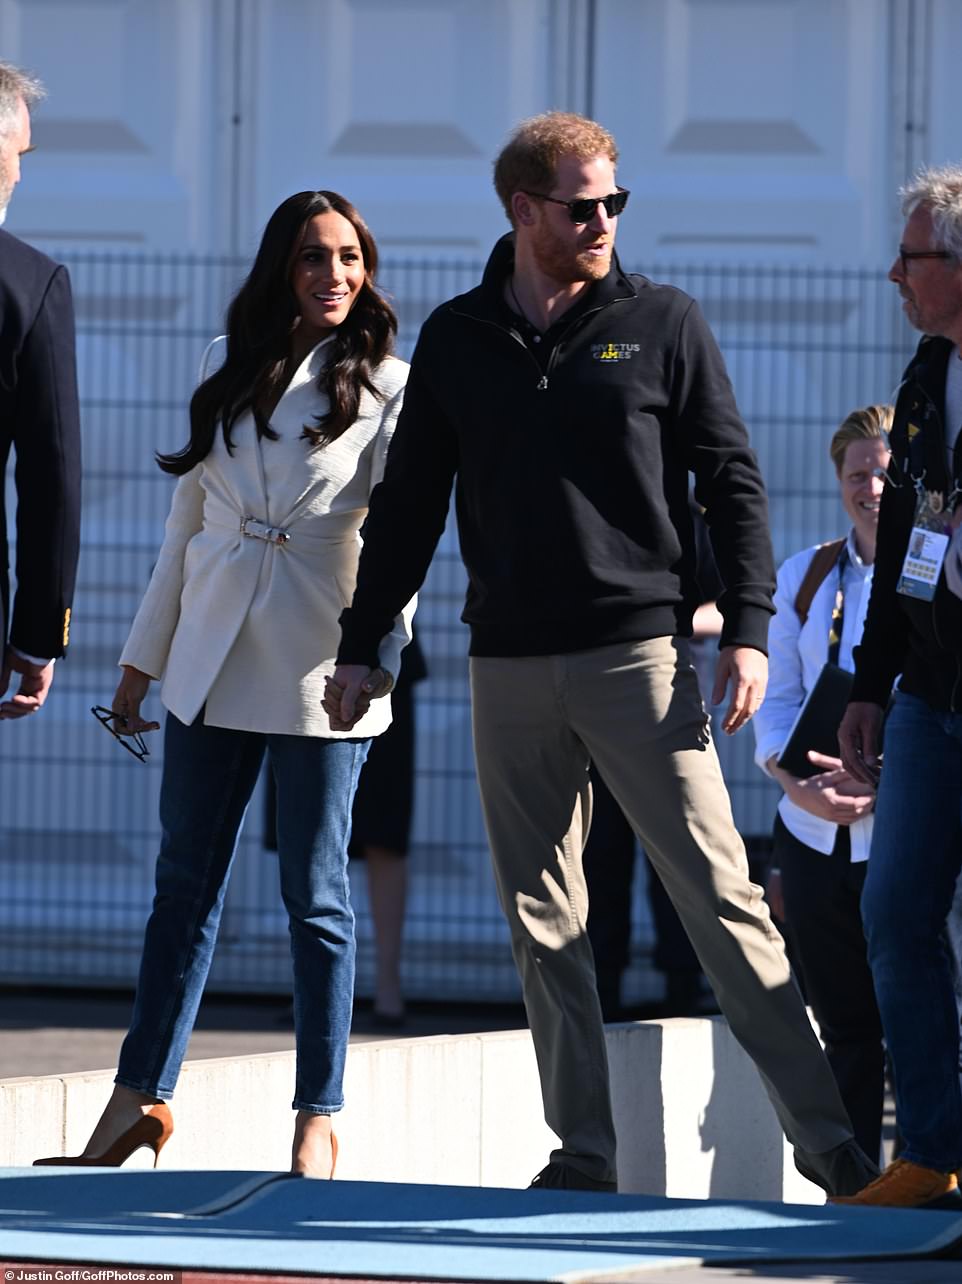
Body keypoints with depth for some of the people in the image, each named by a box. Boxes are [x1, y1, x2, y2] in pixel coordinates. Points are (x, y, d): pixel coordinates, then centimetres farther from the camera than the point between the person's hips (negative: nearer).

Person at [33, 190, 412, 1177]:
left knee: (316, 896, -1)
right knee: (184, 884, 8)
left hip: (319, 677, -4)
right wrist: (142, 660, 16)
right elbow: (185, 527, 16)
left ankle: (317, 1120, 3)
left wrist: (379, 656, -19)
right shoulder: (229, 388, 12)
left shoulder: (388, 390, -1)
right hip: (212, 669, 4)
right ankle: (141, 1096, 13)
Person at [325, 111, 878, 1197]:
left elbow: (733, 485, 3)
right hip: (509, 667, 3)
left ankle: (825, 1136, -8)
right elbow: (408, 505, 16)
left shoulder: (662, 325, 4)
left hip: (639, 657, -3)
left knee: (720, 898, -8)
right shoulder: (456, 340, 10)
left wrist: (747, 630, -6)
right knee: (542, 923, 3)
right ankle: (584, 1154, 8)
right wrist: (360, 645, 13)